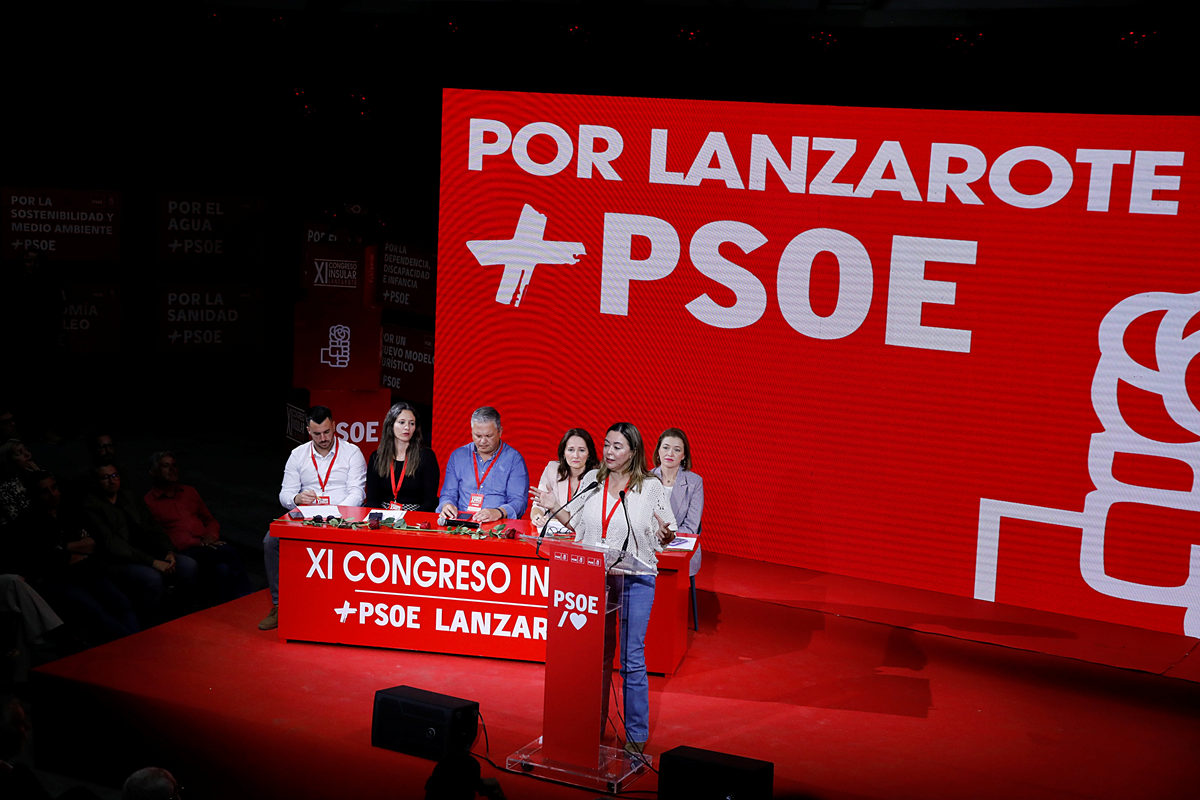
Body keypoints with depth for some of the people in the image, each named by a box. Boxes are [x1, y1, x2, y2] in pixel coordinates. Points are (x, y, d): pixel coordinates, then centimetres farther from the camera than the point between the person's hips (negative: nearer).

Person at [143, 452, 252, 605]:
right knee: (228, 552, -32)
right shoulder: (149, 502, 6)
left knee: (222, 569, -32)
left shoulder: (189, 492, 25)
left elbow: (211, 520, 29)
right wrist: (197, 543, -14)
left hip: (207, 546, 5)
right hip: (184, 553, -5)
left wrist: (212, 535, 2)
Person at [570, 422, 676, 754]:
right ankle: (594, 725, 23)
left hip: (635, 579, -3)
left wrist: (665, 535, -20)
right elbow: (577, 526, 19)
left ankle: (637, 735, 7)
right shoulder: (591, 481, 7)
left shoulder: (651, 486, -3)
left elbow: (662, 538, 0)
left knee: (632, 659, -3)